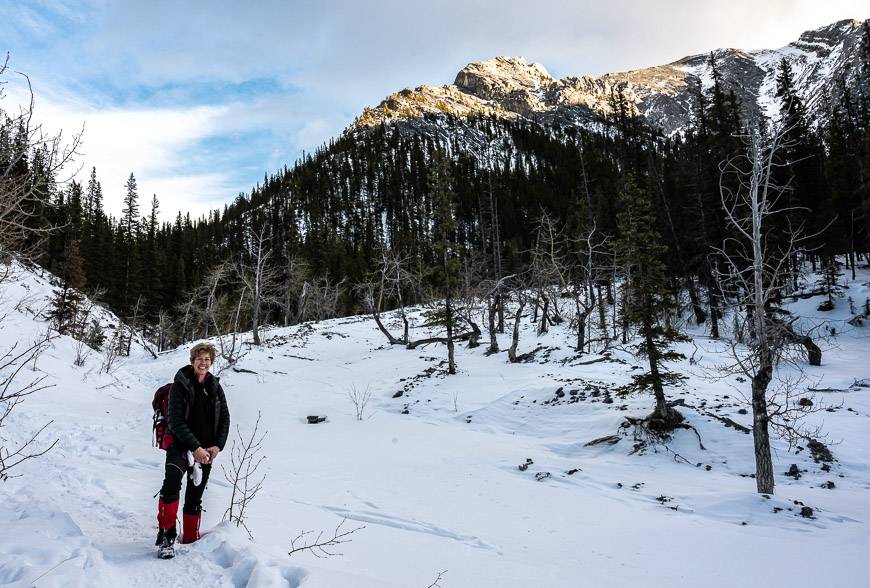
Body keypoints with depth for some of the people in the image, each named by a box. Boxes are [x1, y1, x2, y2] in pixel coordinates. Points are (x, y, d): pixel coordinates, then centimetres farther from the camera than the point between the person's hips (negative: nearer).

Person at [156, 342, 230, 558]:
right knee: (172, 481, -32)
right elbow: (175, 420, -13)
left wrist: (217, 446, -5)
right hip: (181, 445, -4)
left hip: (206, 451, 5)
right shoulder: (180, 385, -7)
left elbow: (225, 418, 9)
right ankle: (166, 536, -25)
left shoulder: (215, 387, 6)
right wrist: (195, 447, -18)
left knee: (195, 497, 13)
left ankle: (190, 539, 29)